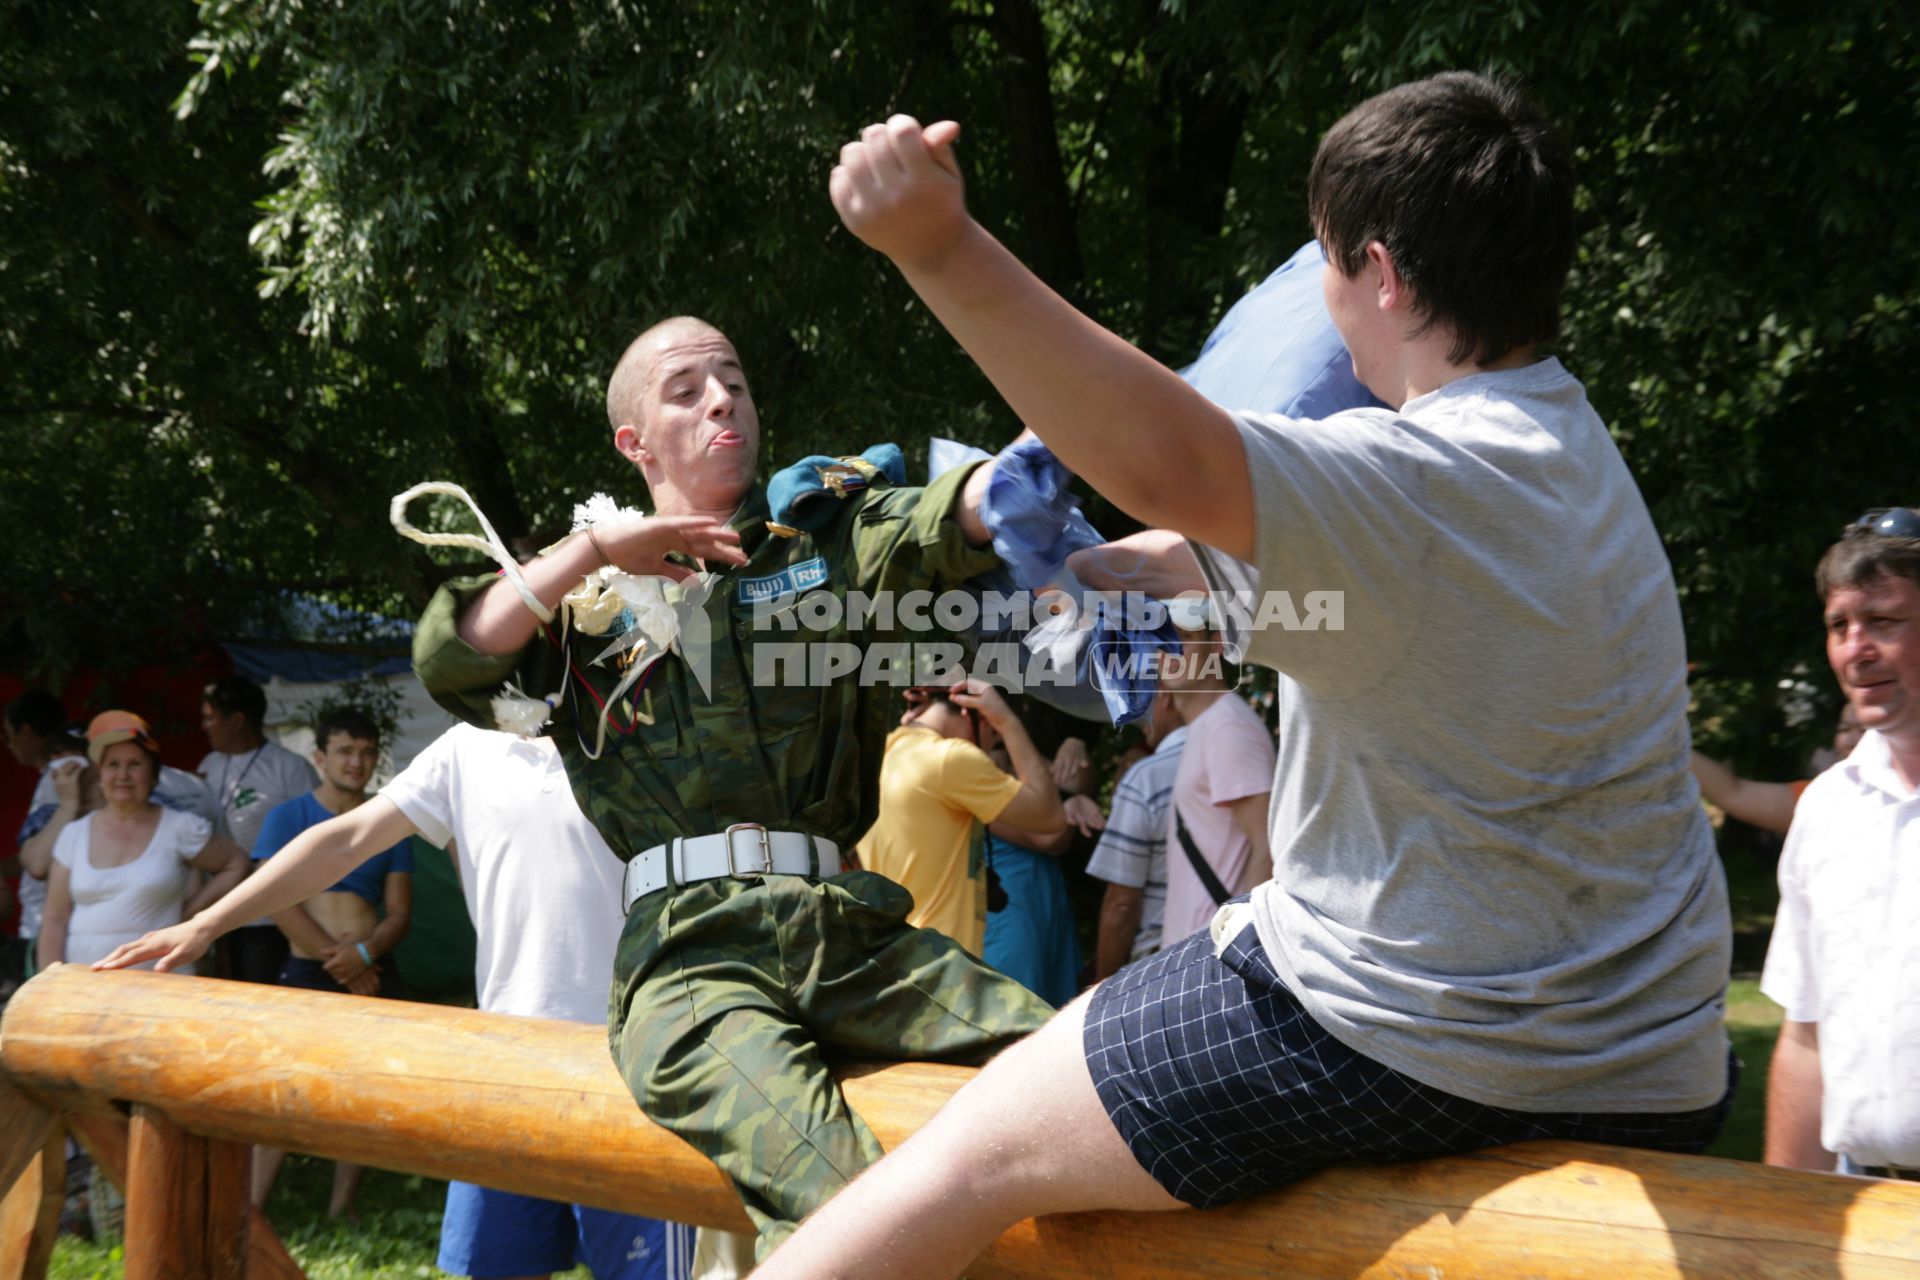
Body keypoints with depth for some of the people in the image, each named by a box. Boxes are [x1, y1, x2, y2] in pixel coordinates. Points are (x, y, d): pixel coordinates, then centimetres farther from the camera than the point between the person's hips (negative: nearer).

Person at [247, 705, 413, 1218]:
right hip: (307, 972, -3)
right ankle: (251, 1211, -7)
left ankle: (341, 1212, 12)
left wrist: (363, 954, -12)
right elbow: (279, 903, -6)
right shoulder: (289, 817, 2)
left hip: (372, 976, 3)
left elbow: (399, 913, 7)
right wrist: (335, 960, -10)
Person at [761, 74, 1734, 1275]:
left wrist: (941, 249, -50)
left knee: (977, 1151, 0)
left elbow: (1171, 466, -42)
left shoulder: (1432, 481, -21)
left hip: (1410, 1037, -9)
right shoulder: (1579, 448, 11)